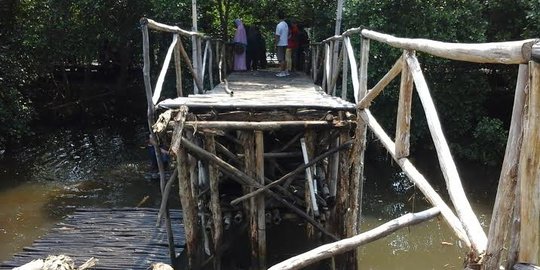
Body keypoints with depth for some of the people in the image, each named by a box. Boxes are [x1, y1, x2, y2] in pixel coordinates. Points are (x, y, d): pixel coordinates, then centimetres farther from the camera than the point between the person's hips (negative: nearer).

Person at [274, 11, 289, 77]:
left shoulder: (279, 25, -16)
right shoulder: (286, 25, 10)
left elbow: (277, 36, -16)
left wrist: (275, 44, -11)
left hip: (280, 44, -8)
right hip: (285, 44, 8)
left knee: (281, 59, -4)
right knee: (284, 58, 15)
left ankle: (282, 72, -3)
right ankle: (285, 71, 19)